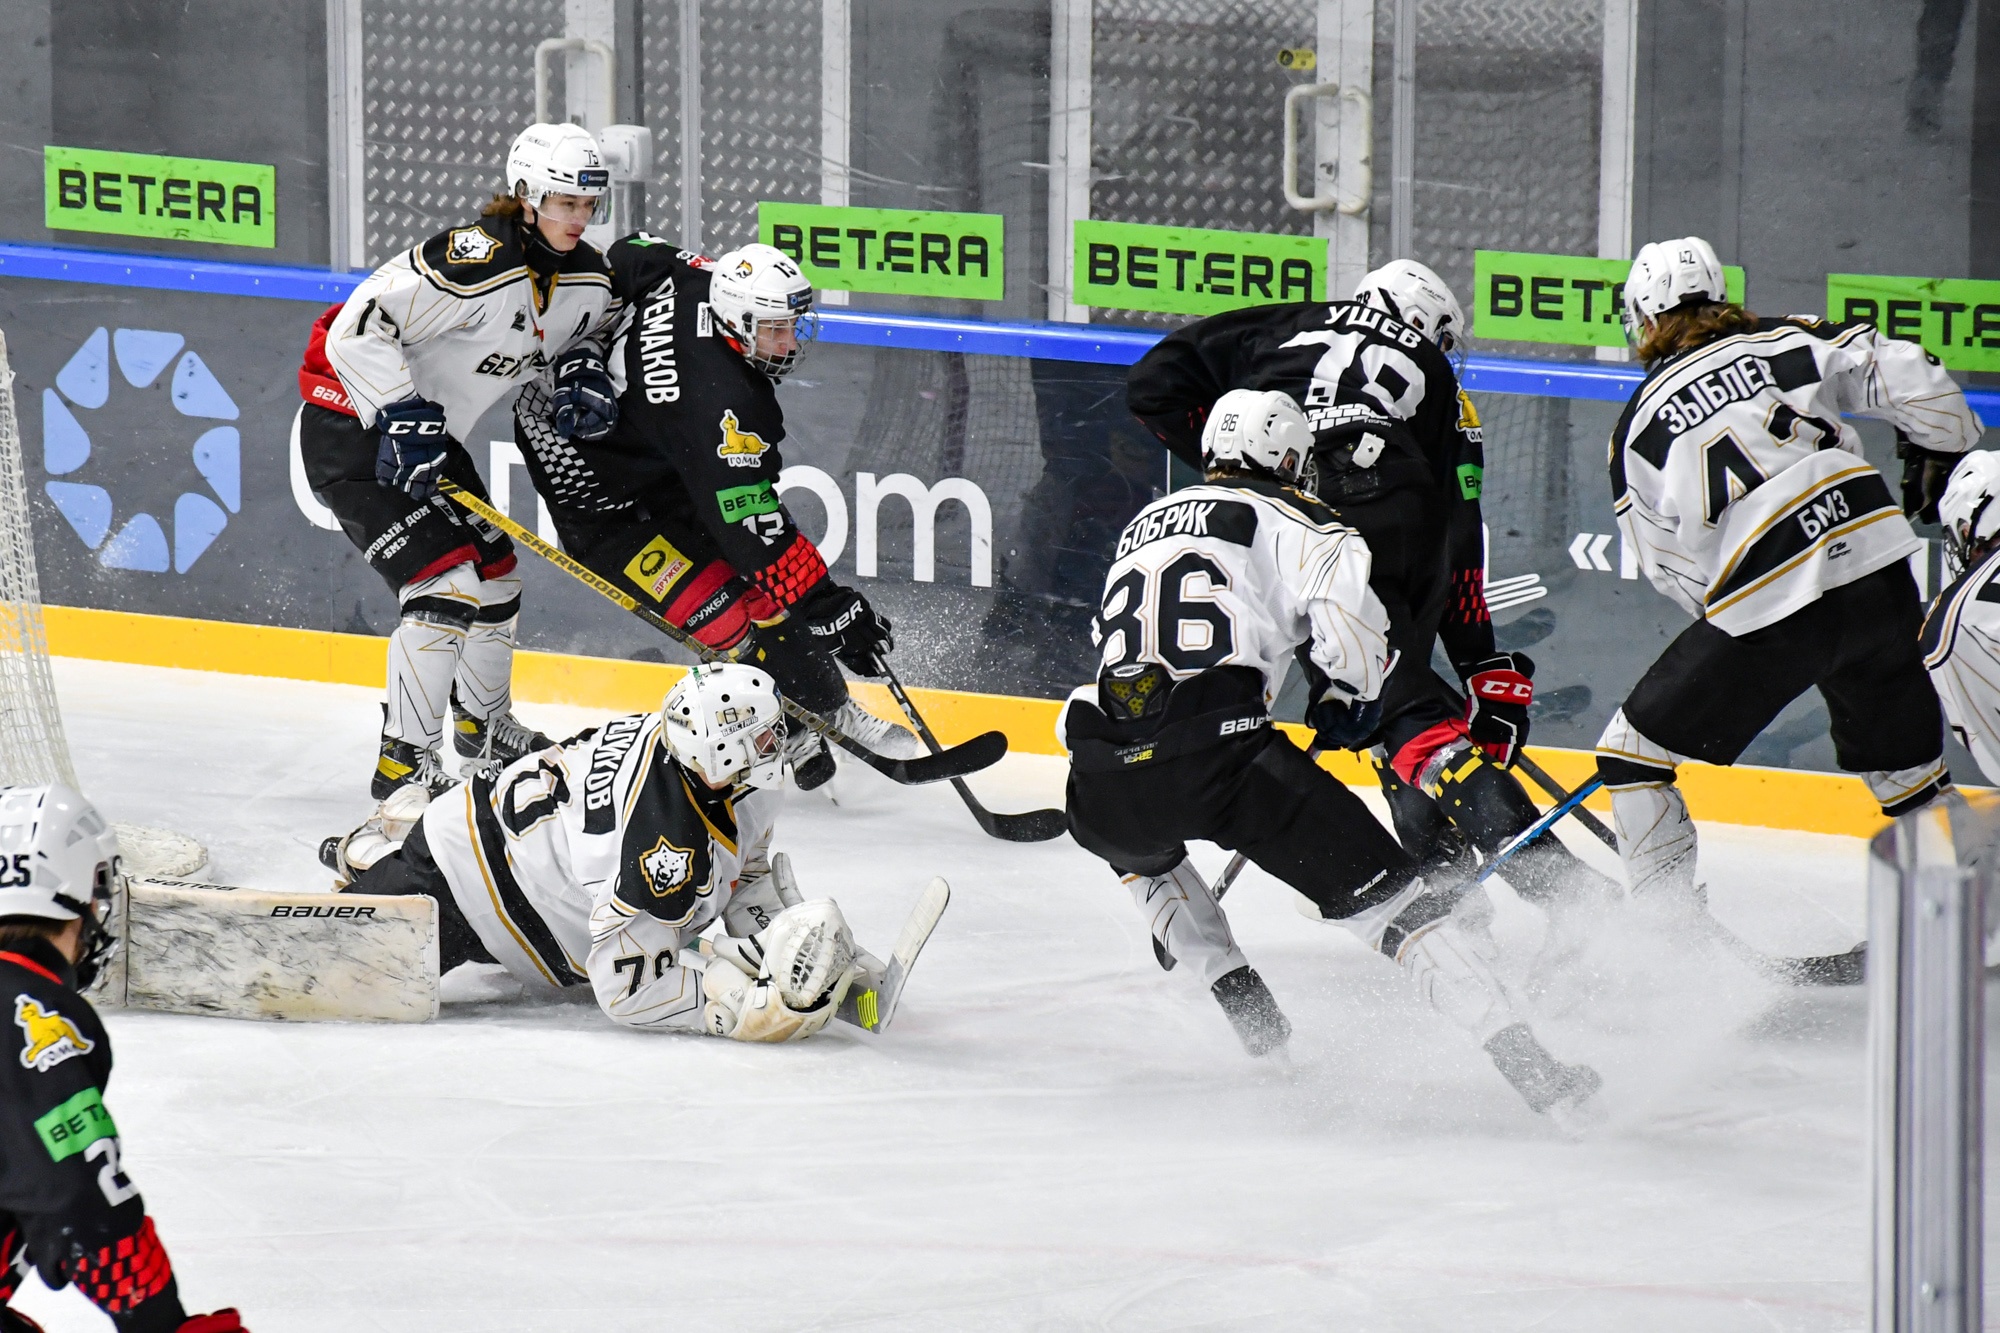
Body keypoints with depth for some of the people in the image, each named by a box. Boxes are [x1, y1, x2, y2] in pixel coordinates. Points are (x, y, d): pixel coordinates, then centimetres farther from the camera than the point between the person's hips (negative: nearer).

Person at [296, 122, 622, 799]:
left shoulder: (588, 278, -2)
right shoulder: (477, 261, -30)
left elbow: (584, 330, 22)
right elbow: (358, 327, -30)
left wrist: (582, 370, -1)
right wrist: (404, 420, -31)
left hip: (428, 433, 9)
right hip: (353, 433, -9)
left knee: (495, 574, 19)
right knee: (447, 585, -18)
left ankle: (483, 725, 44)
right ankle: (404, 762, -12)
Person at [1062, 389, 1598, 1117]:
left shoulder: (1142, 525, 32)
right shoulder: (1284, 516, 14)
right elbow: (1344, 578, -6)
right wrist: (1347, 693, 11)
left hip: (1106, 783, 5)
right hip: (1222, 750, -5)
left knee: (1141, 853, 40)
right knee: (1390, 894, -1)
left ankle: (1247, 1014, 29)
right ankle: (1520, 1058, -14)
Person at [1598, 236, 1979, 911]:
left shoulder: (1636, 429, 10)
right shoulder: (1787, 341, 12)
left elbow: (1671, 564, 12)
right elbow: (1907, 377, 3)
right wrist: (1941, 454, 20)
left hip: (1763, 606, -3)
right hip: (1874, 564, 3)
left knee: (1633, 755, 11)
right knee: (1905, 770, 19)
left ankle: (1672, 927, 5)